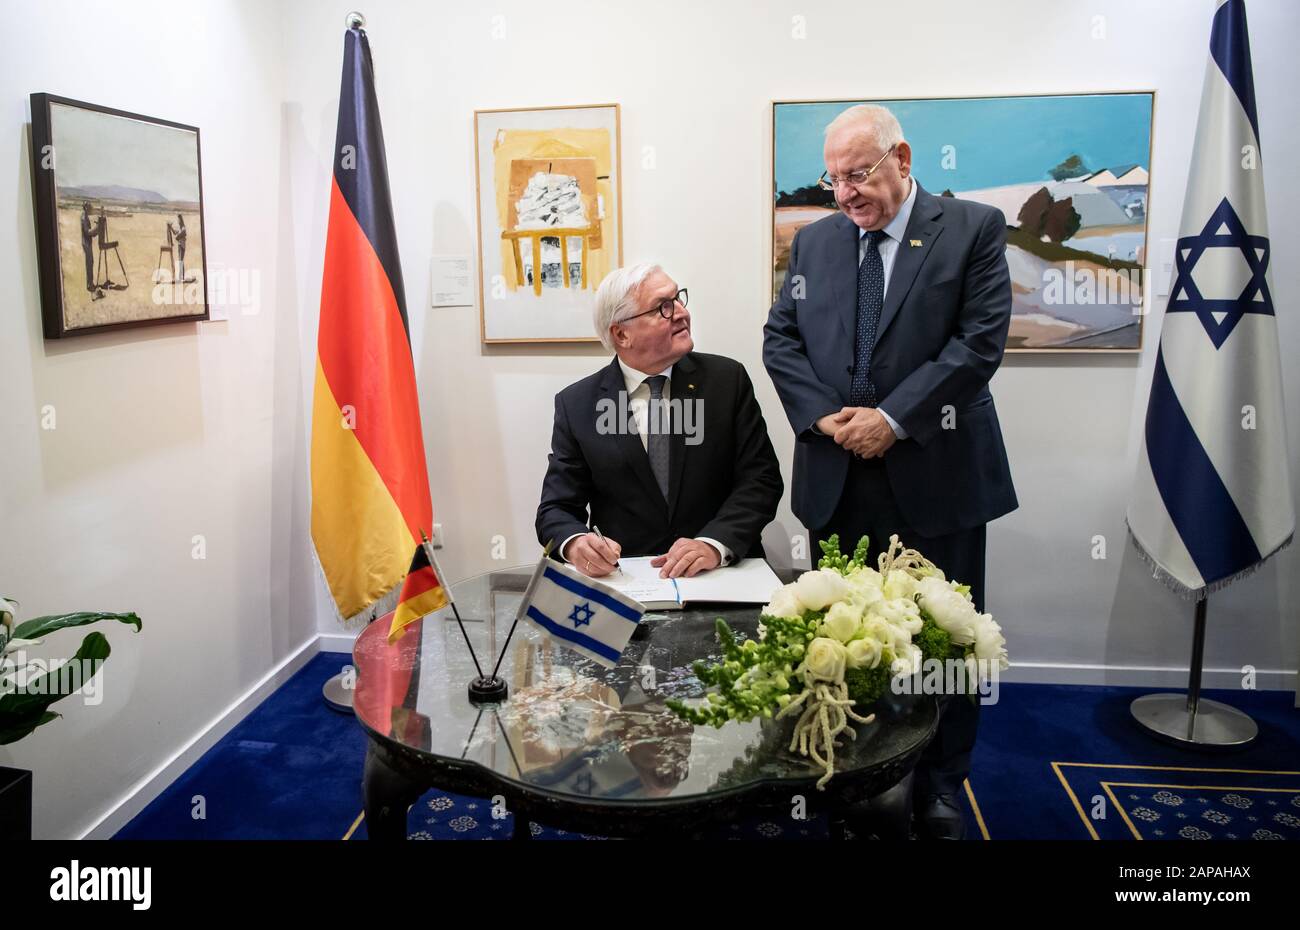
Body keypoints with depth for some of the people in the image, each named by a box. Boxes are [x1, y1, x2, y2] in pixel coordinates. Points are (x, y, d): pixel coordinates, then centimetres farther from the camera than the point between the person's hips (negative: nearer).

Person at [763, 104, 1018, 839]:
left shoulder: (973, 228, -2)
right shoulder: (814, 240, 10)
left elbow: (981, 340, -10)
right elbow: (780, 339, 7)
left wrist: (894, 419, -15)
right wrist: (824, 415, -9)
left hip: (936, 475, -3)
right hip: (838, 480, 3)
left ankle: (941, 786, 27)